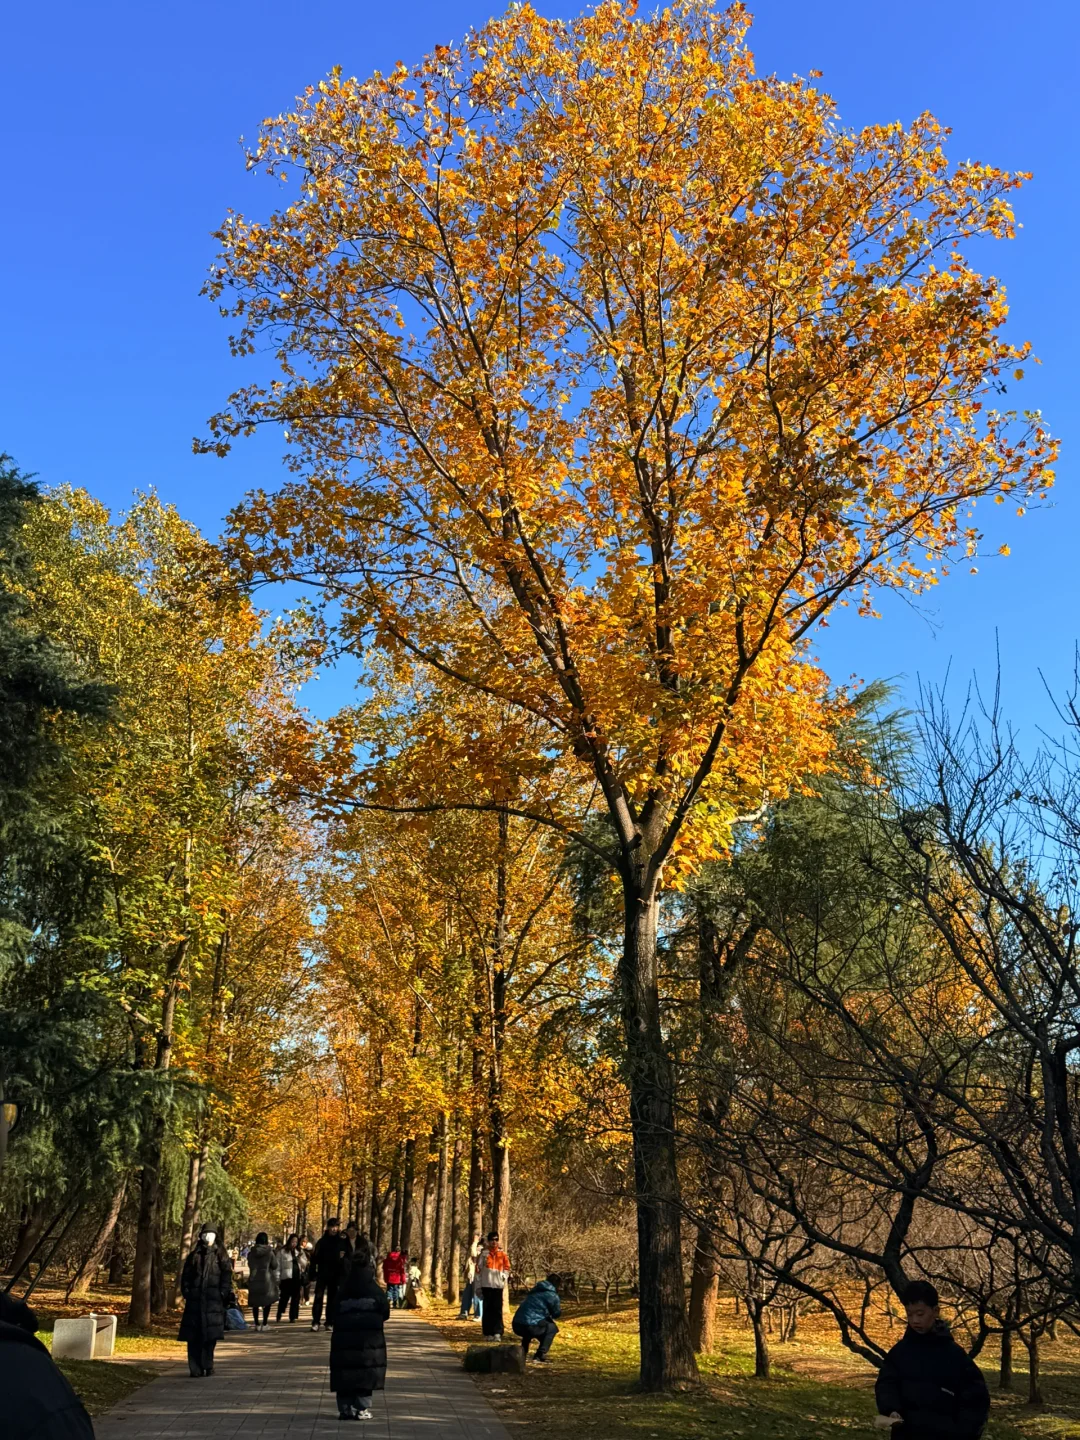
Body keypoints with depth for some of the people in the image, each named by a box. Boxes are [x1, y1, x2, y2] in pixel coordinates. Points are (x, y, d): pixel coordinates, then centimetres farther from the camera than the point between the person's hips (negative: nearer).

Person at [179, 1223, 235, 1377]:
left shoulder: (221, 1256, 7)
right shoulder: (194, 1256, 12)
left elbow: (226, 1276, 2)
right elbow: (185, 1276, 11)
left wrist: (224, 1294, -8)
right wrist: (186, 1293, 0)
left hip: (213, 1300, -1)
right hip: (195, 1299, 1)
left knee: (211, 1334, -2)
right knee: (193, 1335, -3)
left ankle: (208, 1366, 9)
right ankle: (195, 1368, 1)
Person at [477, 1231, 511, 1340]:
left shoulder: (503, 1254, 7)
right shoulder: (484, 1253, 5)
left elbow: (507, 1267, 12)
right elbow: (479, 1269, 6)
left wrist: (505, 1277, -5)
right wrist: (478, 1285, 2)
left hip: (498, 1285, 0)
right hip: (486, 1285, 0)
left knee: (497, 1310, -4)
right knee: (487, 1309, 2)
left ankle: (497, 1333, -5)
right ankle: (489, 1333, 8)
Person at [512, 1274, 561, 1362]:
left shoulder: (534, 1291, 22)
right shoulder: (553, 1295, 1)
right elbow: (556, 1314, 13)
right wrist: (560, 1309, 34)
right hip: (530, 1327, -7)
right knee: (552, 1327, 18)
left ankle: (523, 1350, 21)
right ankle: (541, 1354, 5)